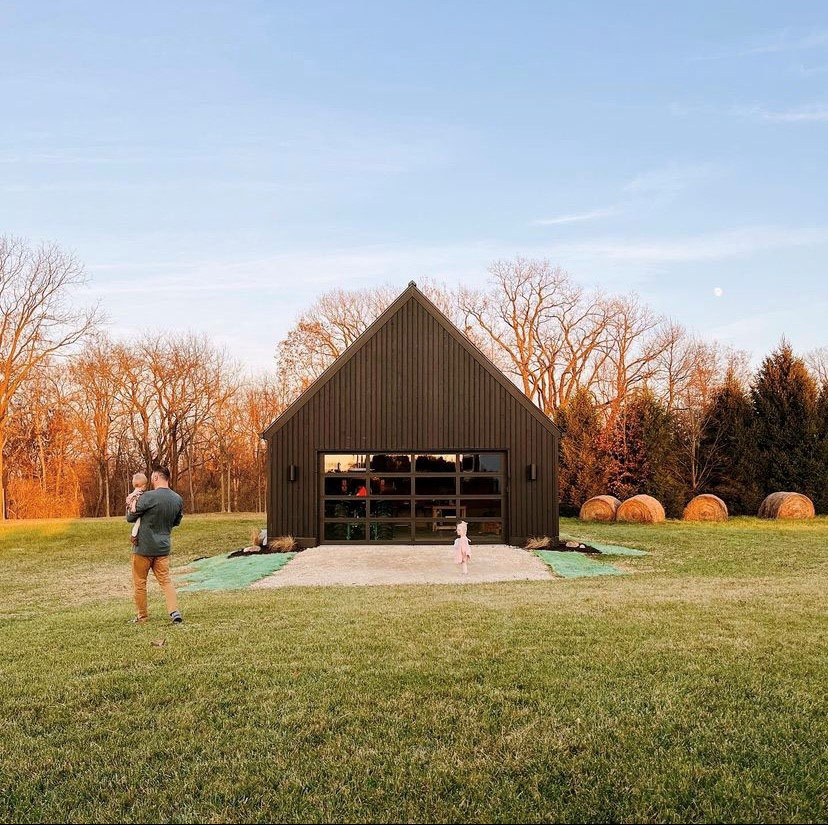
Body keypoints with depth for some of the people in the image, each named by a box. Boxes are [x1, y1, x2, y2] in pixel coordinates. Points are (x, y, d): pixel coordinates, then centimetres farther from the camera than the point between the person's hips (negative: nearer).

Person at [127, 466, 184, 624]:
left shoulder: (147, 497, -19)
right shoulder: (178, 499, 0)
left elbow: (130, 518, -7)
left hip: (143, 548, -5)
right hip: (163, 548, 5)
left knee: (139, 583, 10)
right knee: (166, 580, 10)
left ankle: (142, 616, 19)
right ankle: (174, 611, -4)